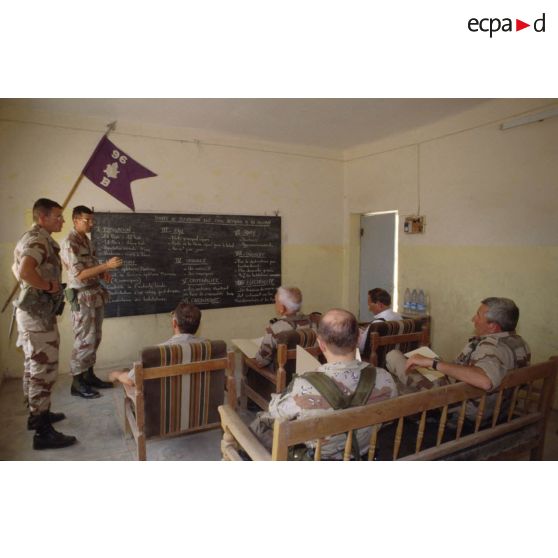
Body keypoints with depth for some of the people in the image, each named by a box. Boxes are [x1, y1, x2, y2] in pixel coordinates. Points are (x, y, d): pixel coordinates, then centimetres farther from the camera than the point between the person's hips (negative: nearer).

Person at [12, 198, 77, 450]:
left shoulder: (31, 238, 15)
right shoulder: (39, 240, -18)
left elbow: (16, 268, 28)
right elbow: (25, 271, -35)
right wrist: (48, 286, -21)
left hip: (32, 311, 11)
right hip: (39, 313, -11)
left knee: (33, 366, 19)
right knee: (44, 370, -6)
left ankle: (36, 414, 34)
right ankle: (43, 432, 2)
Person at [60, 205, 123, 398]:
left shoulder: (87, 240, 13)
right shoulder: (69, 243, -15)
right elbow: (79, 274, -22)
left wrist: (103, 273, 2)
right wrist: (106, 265, -27)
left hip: (96, 294, 9)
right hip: (82, 297, -9)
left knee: (95, 338, 13)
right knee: (85, 340, -3)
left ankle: (89, 375, 25)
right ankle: (77, 382, 9)